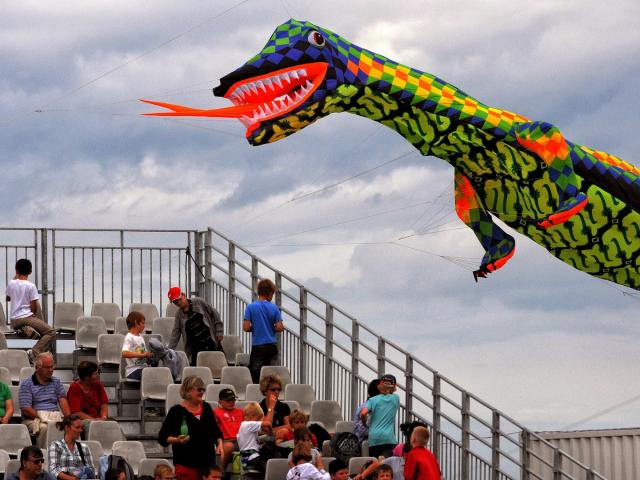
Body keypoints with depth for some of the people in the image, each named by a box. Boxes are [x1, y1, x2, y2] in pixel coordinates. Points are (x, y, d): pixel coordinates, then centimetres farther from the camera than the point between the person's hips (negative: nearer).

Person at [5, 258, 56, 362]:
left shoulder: (11, 283, 1)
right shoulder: (31, 286, -11)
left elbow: (8, 298, 22)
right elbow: (34, 308, -9)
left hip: (14, 321, 6)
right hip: (27, 317, -6)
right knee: (51, 332, -6)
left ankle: (26, 330, -3)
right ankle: (34, 353, -26)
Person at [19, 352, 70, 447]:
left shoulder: (56, 381, 19)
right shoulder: (26, 384, 3)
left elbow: (63, 400, 6)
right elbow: (26, 409, -6)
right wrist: (42, 418, -15)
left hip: (56, 417, 4)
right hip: (34, 419, -4)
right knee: (44, 427, -37)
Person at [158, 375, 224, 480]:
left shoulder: (206, 408, 12)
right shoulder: (177, 411, -5)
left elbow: (215, 430, 24)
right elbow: (162, 437, -6)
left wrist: (219, 443, 7)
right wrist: (176, 440, -24)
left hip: (208, 461, 5)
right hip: (186, 463, -5)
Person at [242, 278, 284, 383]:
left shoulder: (250, 307, -5)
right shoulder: (273, 308, -3)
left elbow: (246, 327, -9)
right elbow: (280, 327, -7)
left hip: (257, 346, -2)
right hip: (272, 345, 2)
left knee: (255, 374, 1)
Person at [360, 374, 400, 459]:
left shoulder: (373, 400, 6)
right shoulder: (395, 399, 10)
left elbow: (363, 413, -9)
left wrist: (365, 423, 10)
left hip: (373, 438, 1)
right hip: (388, 438, -1)